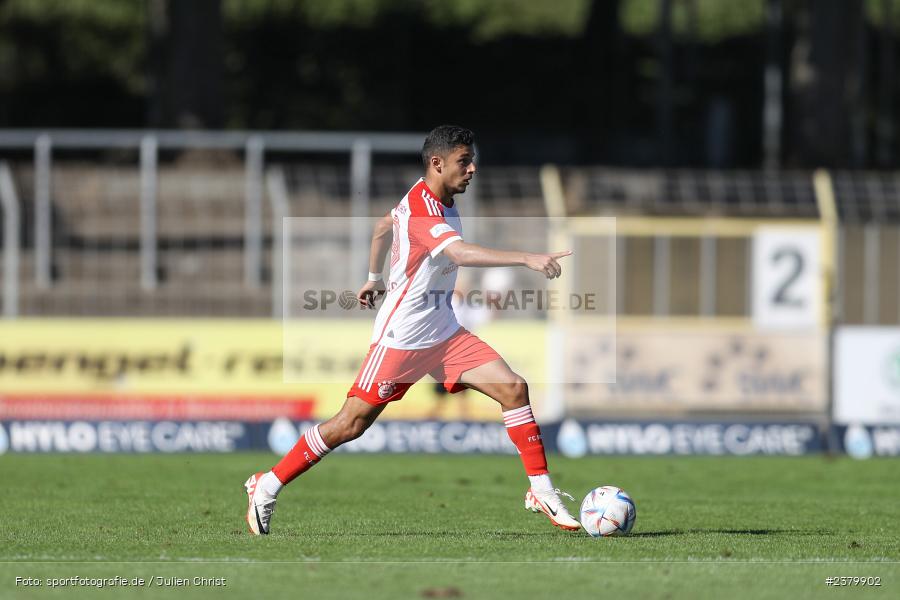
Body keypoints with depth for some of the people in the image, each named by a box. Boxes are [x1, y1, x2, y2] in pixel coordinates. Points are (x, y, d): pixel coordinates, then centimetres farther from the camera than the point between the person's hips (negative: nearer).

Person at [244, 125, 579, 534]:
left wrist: (374, 278, 37)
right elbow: (461, 253, -42)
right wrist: (527, 259, -49)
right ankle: (267, 487, 11)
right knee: (351, 424, -4)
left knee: (513, 389, -6)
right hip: (400, 340, -9)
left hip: (443, 333, 9)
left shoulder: (438, 200, 7)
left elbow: (383, 226, 25)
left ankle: (541, 492, -2)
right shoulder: (422, 210, -23)